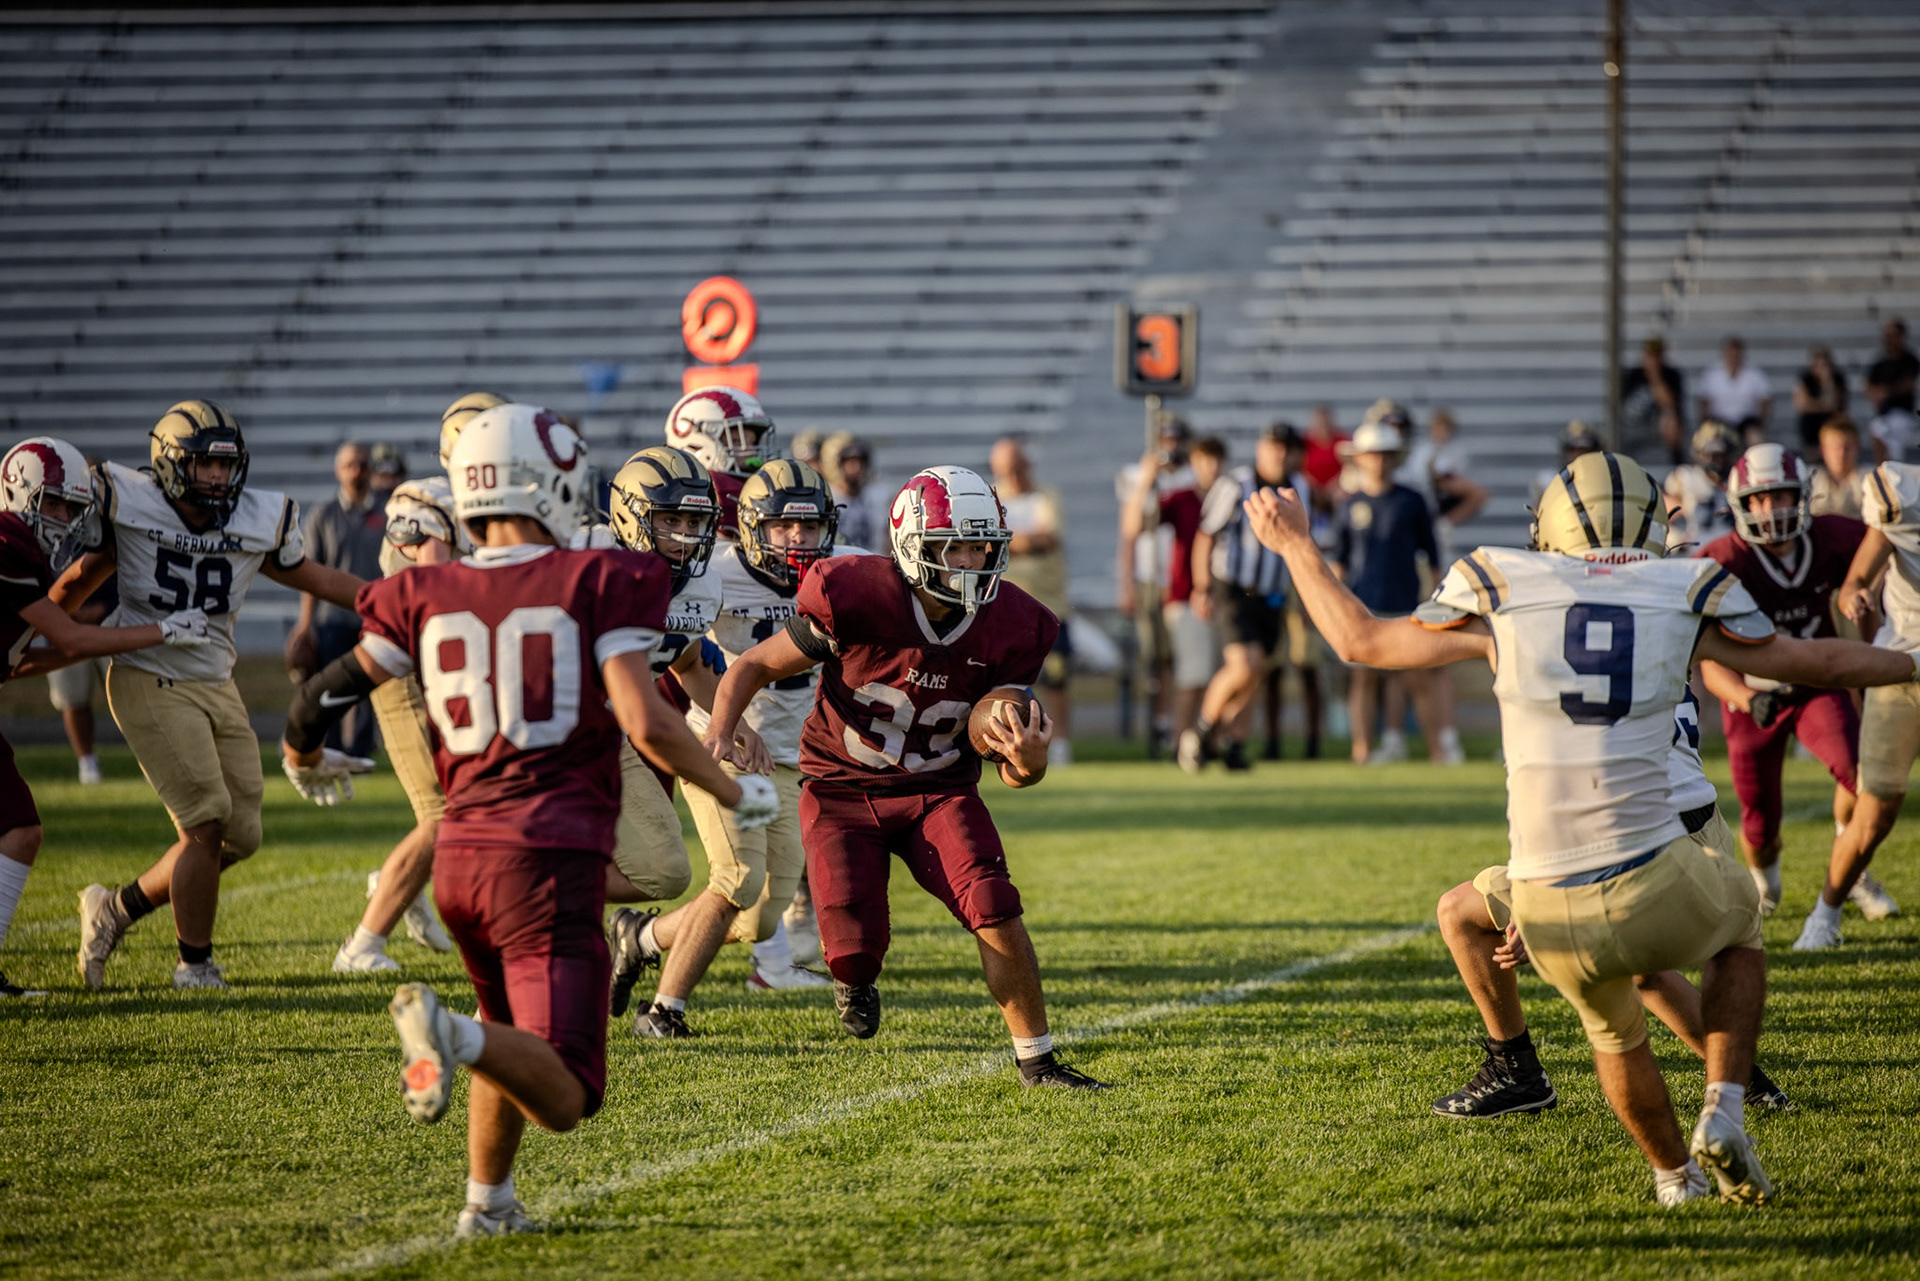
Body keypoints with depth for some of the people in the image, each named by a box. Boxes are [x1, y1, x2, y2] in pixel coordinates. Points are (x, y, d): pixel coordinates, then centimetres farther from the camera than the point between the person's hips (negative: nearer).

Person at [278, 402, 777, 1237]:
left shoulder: (427, 597, 7)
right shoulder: (598, 584, -4)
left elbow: (328, 693, 10)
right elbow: (646, 723, -11)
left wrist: (303, 758, 34)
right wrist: (732, 794, 5)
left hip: (461, 852, 5)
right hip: (550, 856, -5)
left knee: (517, 1042, 31)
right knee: (561, 1098, -10)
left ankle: (487, 1202, 27)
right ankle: (453, 1033, -36)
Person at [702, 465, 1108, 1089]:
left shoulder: (1009, 628, -13)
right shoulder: (857, 599, -23)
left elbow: (1016, 772, -5)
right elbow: (755, 666, -8)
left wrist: (1028, 761, -31)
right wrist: (719, 733, -27)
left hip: (938, 789, 2)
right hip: (844, 791, -2)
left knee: (995, 911, -20)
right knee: (856, 949, -16)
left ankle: (1037, 1061, -3)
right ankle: (856, 979, 26)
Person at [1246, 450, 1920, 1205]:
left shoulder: (1501, 593, 5)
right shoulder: (1684, 595, 4)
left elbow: (1360, 640, 16)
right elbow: (1819, 664, 17)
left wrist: (1296, 548, 31)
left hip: (1551, 915, 2)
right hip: (1655, 891, -2)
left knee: (1614, 1033, 32)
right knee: (1739, 915, 33)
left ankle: (1674, 1173, 50)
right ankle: (1724, 1117, 18)